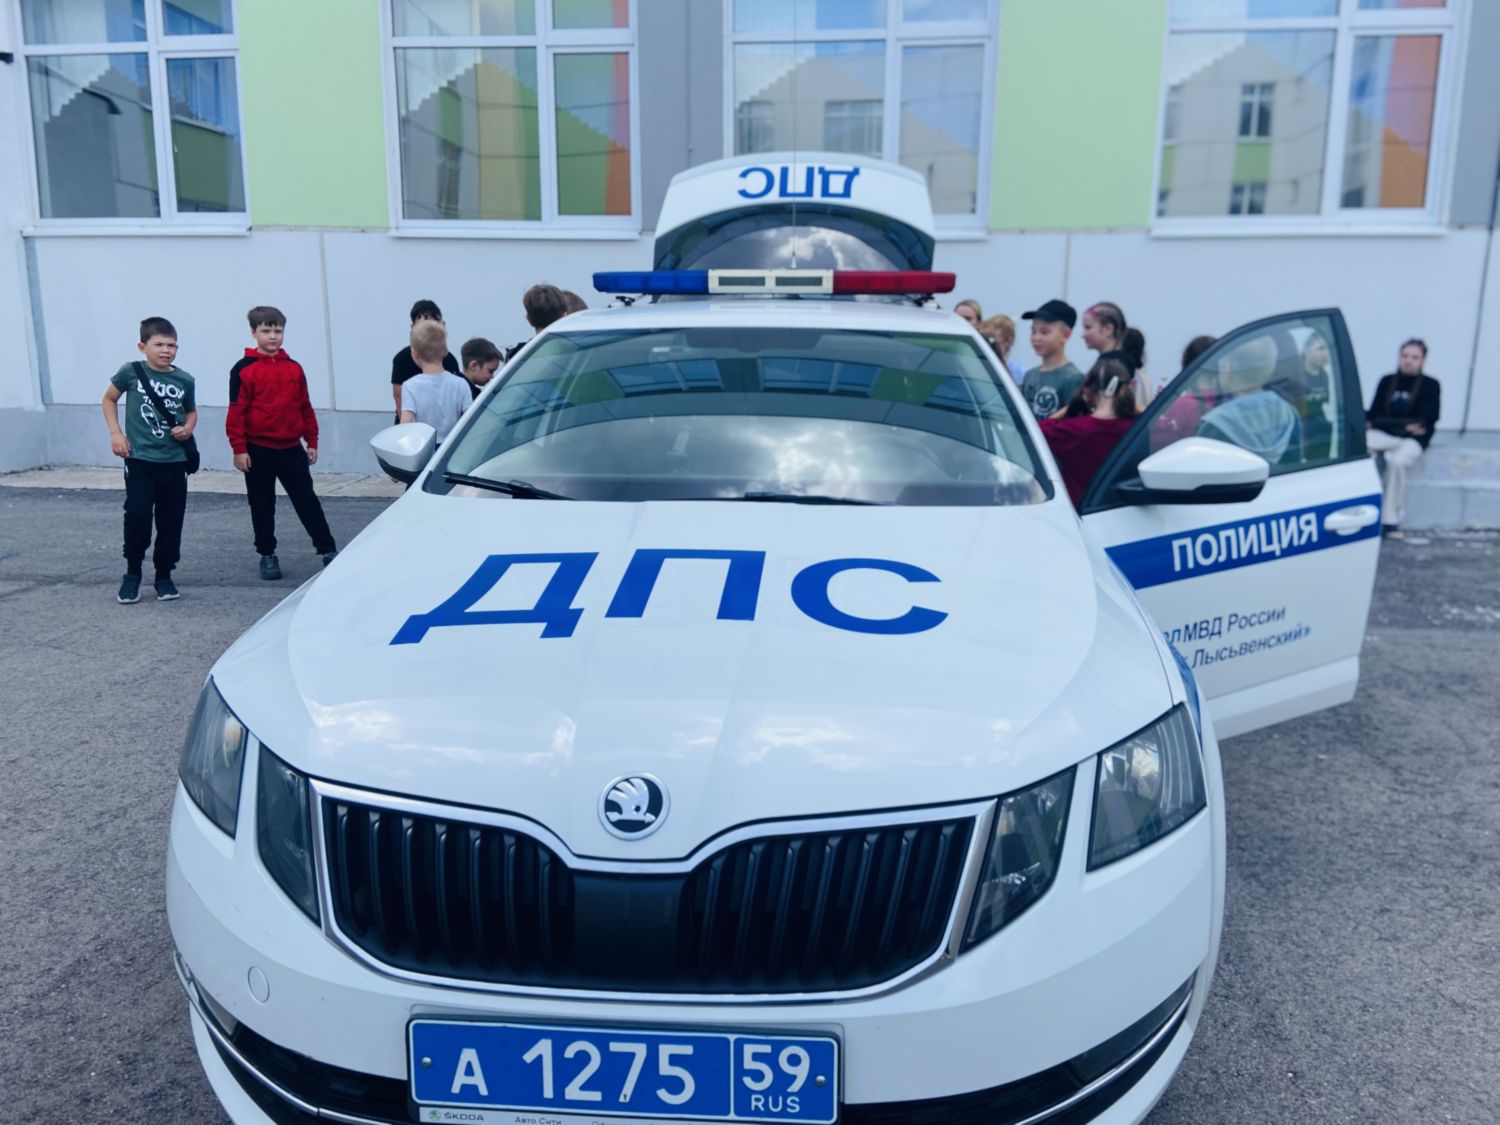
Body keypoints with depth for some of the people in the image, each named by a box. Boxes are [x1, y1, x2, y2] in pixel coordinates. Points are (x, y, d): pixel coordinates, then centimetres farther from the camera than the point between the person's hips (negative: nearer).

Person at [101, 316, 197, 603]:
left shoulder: (185, 380, 2)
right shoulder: (131, 372, -4)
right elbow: (109, 399, 11)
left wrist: (188, 428, -3)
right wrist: (115, 433, 0)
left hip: (175, 462, 2)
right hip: (139, 460, -2)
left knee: (171, 521, 4)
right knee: (138, 516, -9)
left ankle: (164, 575, 19)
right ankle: (132, 574, 11)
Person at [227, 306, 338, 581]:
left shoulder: (294, 368, 6)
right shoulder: (244, 370, -5)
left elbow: (305, 408, 10)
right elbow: (237, 412, -6)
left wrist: (312, 442, 10)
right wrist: (239, 449, -10)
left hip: (292, 449, 2)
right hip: (258, 451, -2)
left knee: (307, 501, 3)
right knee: (262, 506, 10)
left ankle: (328, 550, 7)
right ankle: (267, 556, 21)